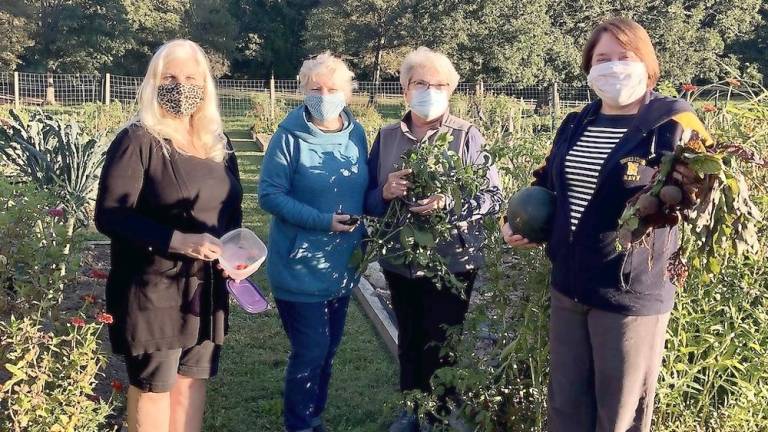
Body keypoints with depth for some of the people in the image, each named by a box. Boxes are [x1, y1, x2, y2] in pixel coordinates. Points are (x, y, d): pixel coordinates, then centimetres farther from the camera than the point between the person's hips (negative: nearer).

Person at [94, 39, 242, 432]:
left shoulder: (217, 142, 8)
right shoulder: (137, 140, -12)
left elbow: (231, 207, 17)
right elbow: (109, 215, -17)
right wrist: (179, 241, -26)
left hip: (206, 285, 6)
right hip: (153, 287, -6)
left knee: (193, 378, 15)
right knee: (153, 385, 8)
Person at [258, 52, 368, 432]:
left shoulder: (356, 134, 2)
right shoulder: (290, 137, -14)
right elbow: (269, 194, -16)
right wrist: (323, 221, -24)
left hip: (342, 264, 6)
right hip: (300, 268, -6)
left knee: (328, 349, 18)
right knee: (310, 352, -1)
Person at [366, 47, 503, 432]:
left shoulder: (467, 136, -6)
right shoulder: (387, 137, 5)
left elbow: (493, 197, -9)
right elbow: (368, 199, 7)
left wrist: (448, 203, -25)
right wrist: (385, 193, -16)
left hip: (451, 262, -4)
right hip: (399, 260, 4)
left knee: (442, 346, 5)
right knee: (410, 341, 18)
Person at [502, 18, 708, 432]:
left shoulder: (672, 125, -11)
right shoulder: (574, 126, 8)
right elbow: (549, 184, 22)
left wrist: (694, 187, -38)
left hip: (631, 296, -6)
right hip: (568, 289, 6)